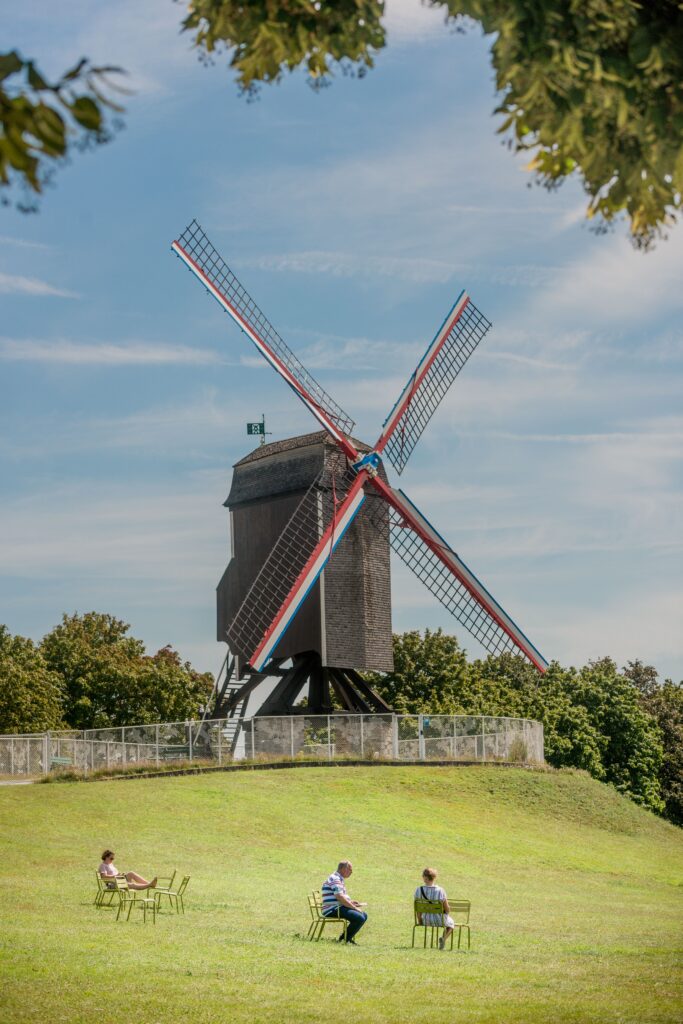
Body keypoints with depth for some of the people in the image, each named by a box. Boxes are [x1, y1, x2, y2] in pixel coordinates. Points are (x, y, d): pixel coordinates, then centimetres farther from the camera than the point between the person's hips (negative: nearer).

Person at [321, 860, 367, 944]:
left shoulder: (339, 879, 21)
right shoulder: (335, 879, -14)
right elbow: (340, 897, -23)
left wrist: (350, 902, 12)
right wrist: (354, 907, -17)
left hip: (340, 908, 11)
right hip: (332, 910, -11)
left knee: (364, 915, 10)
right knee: (359, 918, -24)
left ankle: (345, 938, 9)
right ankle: (344, 939, -11)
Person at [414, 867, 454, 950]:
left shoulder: (419, 890, -16)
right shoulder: (440, 891, -22)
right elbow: (447, 909, -14)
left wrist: (420, 919, 12)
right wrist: (446, 913, 10)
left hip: (426, 920, 3)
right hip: (439, 920, -3)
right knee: (450, 923, 32)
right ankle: (444, 938, 5)